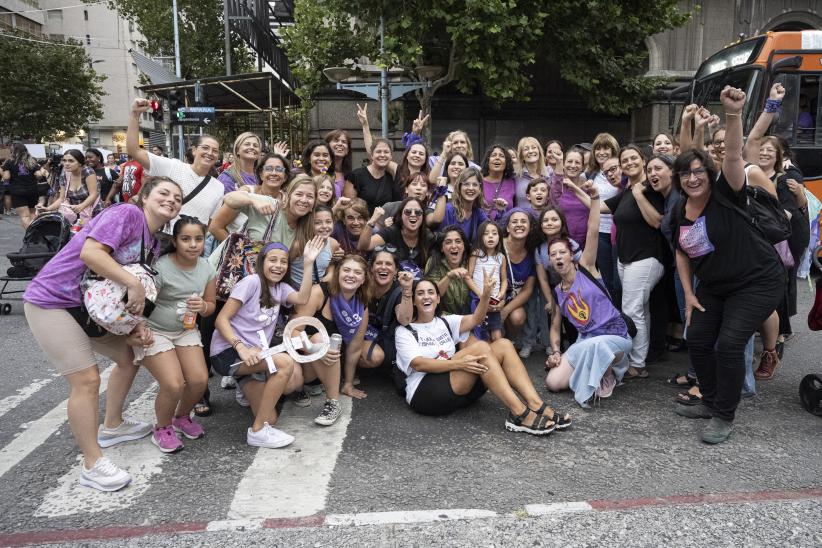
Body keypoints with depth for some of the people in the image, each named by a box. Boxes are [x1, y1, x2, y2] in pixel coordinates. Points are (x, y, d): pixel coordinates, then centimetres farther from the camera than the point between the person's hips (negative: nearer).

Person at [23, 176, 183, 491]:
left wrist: (136, 327, -7)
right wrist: (134, 284, -30)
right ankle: (92, 465, 2)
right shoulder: (128, 214, -17)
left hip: (93, 306, 10)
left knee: (128, 357, 16)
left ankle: (112, 427, 36)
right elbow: (89, 252, -31)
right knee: (87, 380, -11)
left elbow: (130, 295, 9)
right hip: (51, 301, -10)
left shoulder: (154, 244, 9)